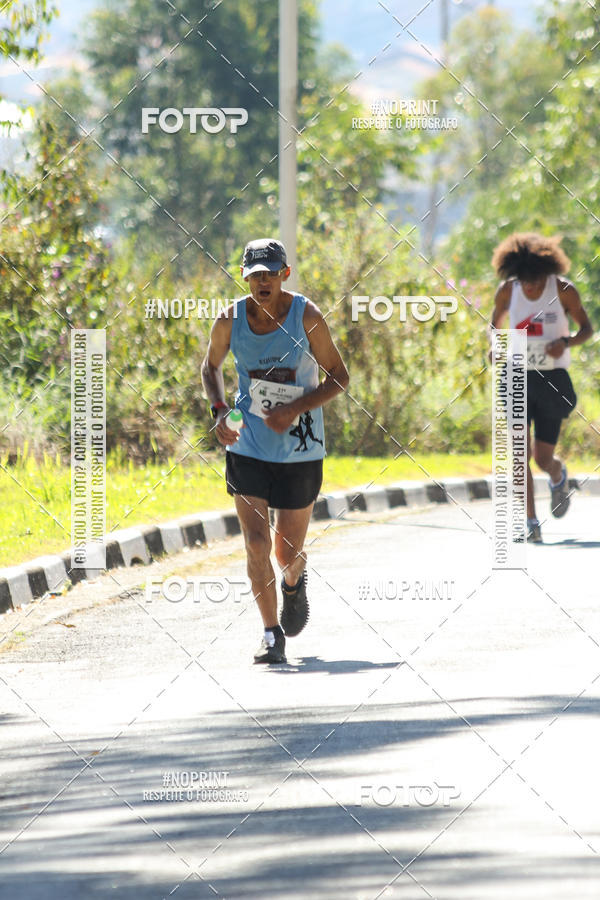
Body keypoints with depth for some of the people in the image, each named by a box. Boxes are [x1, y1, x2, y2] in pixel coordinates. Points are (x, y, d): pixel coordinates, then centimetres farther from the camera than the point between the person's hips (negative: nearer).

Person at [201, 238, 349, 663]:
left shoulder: (306, 316, -11)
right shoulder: (230, 320, -5)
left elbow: (339, 377, -5)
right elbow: (212, 365, 15)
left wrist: (294, 410, -19)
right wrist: (219, 410, -4)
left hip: (300, 449, -1)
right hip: (248, 446, 1)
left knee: (288, 551, 7)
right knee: (256, 544, -9)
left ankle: (295, 584, 44)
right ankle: (272, 634, 2)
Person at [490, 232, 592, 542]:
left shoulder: (563, 290, -8)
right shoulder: (507, 291, -2)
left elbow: (586, 327, 2)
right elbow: (496, 322, 15)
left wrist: (567, 342, -19)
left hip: (552, 379, -1)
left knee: (543, 459, 3)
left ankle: (559, 476, 42)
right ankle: (531, 523, -11)